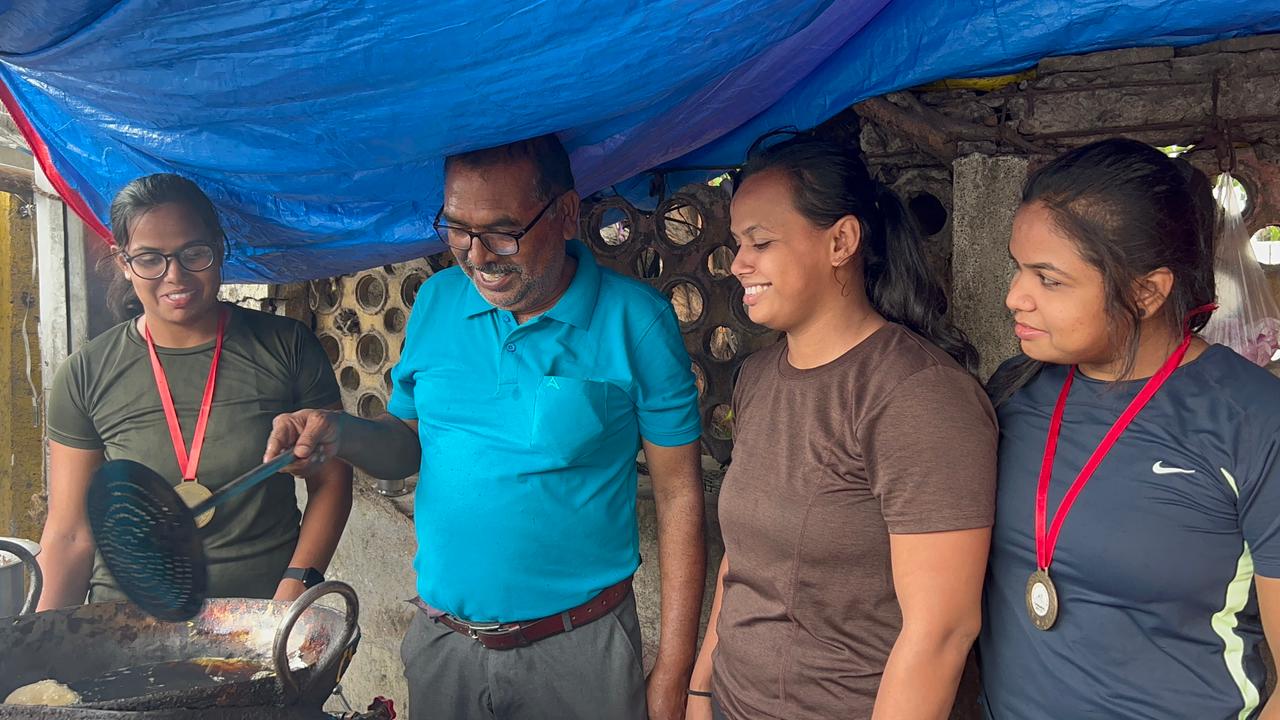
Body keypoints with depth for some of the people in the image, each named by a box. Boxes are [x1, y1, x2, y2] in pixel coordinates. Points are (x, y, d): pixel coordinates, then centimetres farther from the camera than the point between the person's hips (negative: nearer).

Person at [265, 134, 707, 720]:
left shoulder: (636, 320, -12)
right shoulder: (435, 303, 0)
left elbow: (679, 495, -10)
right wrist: (340, 434, -11)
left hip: (580, 650, -3)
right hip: (441, 644, 4)